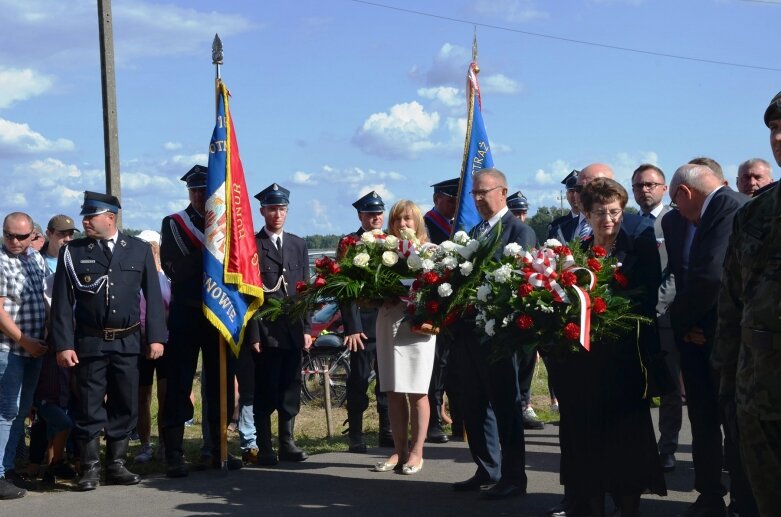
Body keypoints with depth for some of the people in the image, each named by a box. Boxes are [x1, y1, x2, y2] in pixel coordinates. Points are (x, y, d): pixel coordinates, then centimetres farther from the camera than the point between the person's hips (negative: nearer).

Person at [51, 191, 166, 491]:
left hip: (128, 342, 1)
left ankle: (116, 465, 20)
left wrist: (156, 337, -2)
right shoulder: (72, 252, 2)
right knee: (89, 408, 2)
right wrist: (64, 345, -7)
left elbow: (153, 296, 4)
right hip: (89, 343, -1)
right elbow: (62, 303, 0)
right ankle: (90, 469, 12)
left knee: (125, 407, 7)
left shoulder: (139, 250, 4)